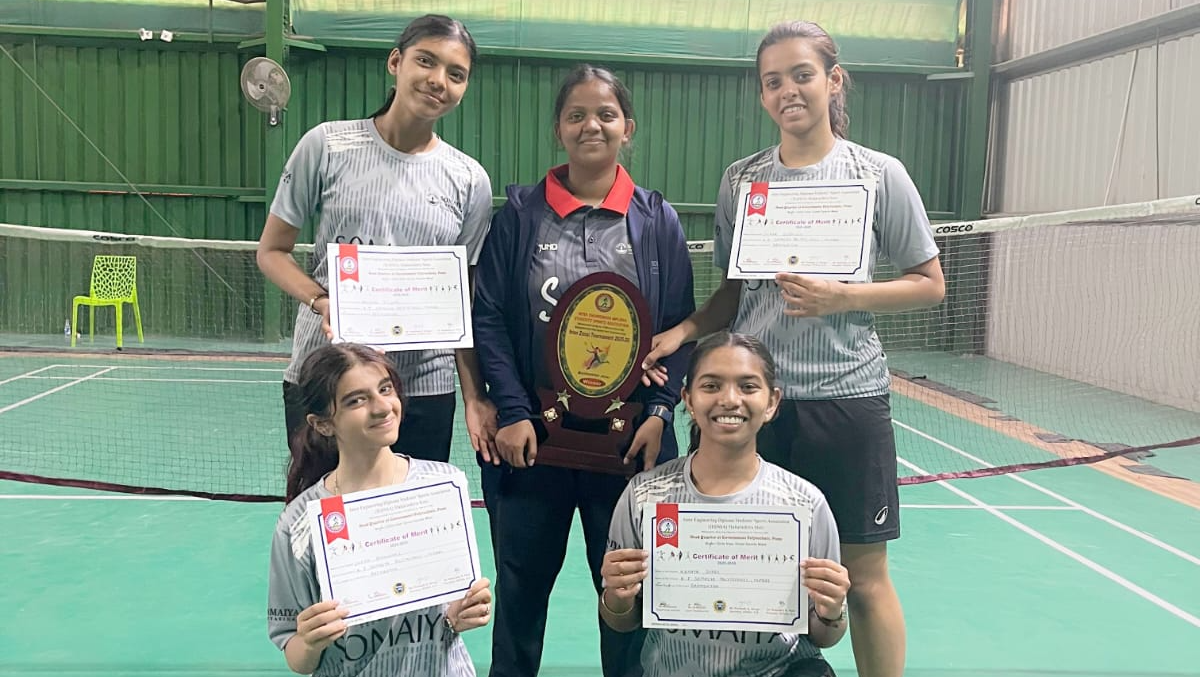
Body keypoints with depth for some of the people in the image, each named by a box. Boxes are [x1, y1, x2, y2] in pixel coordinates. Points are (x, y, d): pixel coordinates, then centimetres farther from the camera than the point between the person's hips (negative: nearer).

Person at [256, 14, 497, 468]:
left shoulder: (470, 180, 3)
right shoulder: (327, 145, -2)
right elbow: (272, 251, 4)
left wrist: (474, 396, -1)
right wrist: (322, 302, -15)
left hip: (425, 388, 1)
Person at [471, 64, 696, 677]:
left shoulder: (658, 220, 5)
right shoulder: (519, 213, 3)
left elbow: (679, 325, 3)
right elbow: (489, 318, 0)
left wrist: (660, 411, -9)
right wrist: (512, 413, -10)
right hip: (533, 436, 0)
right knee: (520, 589, 12)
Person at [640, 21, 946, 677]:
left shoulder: (880, 174, -1)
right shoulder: (740, 179, 6)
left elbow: (929, 284, 1)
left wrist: (841, 297, -15)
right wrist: (683, 331, -4)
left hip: (846, 398, -2)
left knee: (864, 577, 6)